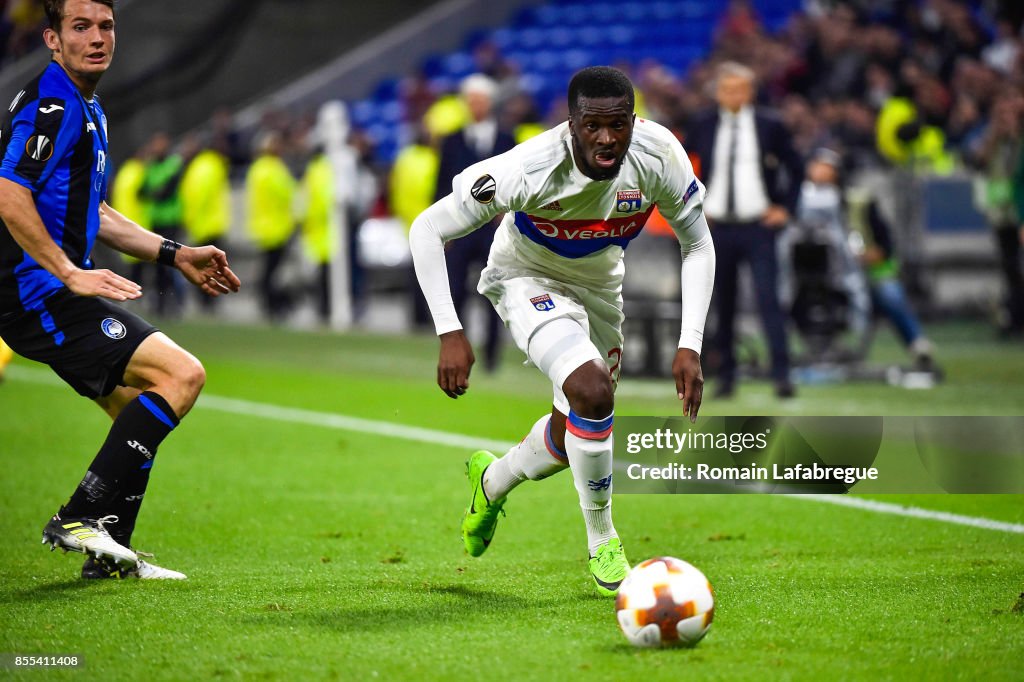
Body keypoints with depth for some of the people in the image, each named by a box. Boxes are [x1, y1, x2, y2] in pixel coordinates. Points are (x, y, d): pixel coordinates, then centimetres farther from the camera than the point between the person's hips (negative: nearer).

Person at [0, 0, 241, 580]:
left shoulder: (88, 109, 20)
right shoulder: (51, 104, -14)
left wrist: (176, 255, 25)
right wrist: (71, 273, -24)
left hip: (52, 293, 11)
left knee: (140, 411, 17)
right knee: (182, 374, -17)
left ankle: (111, 552, 20)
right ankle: (81, 519, -18)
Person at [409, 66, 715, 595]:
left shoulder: (659, 155, -27)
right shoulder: (530, 169, -36)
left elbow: (697, 245, -10)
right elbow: (427, 229, -27)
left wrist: (690, 345, -19)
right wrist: (449, 335, -32)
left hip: (599, 284, 5)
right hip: (526, 278, -5)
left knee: (573, 437, 15)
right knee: (592, 391, -30)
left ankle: (491, 481, 49)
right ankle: (603, 546, -10)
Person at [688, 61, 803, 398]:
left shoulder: (769, 127, 2)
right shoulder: (703, 127, 5)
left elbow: (795, 169, 10)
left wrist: (785, 208, 2)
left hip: (758, 227, -2)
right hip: (716, 228, 2)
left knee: (769, 300, -12)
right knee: (722, 305, 6)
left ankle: (782, 375, -14)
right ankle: (726, 376, 15)